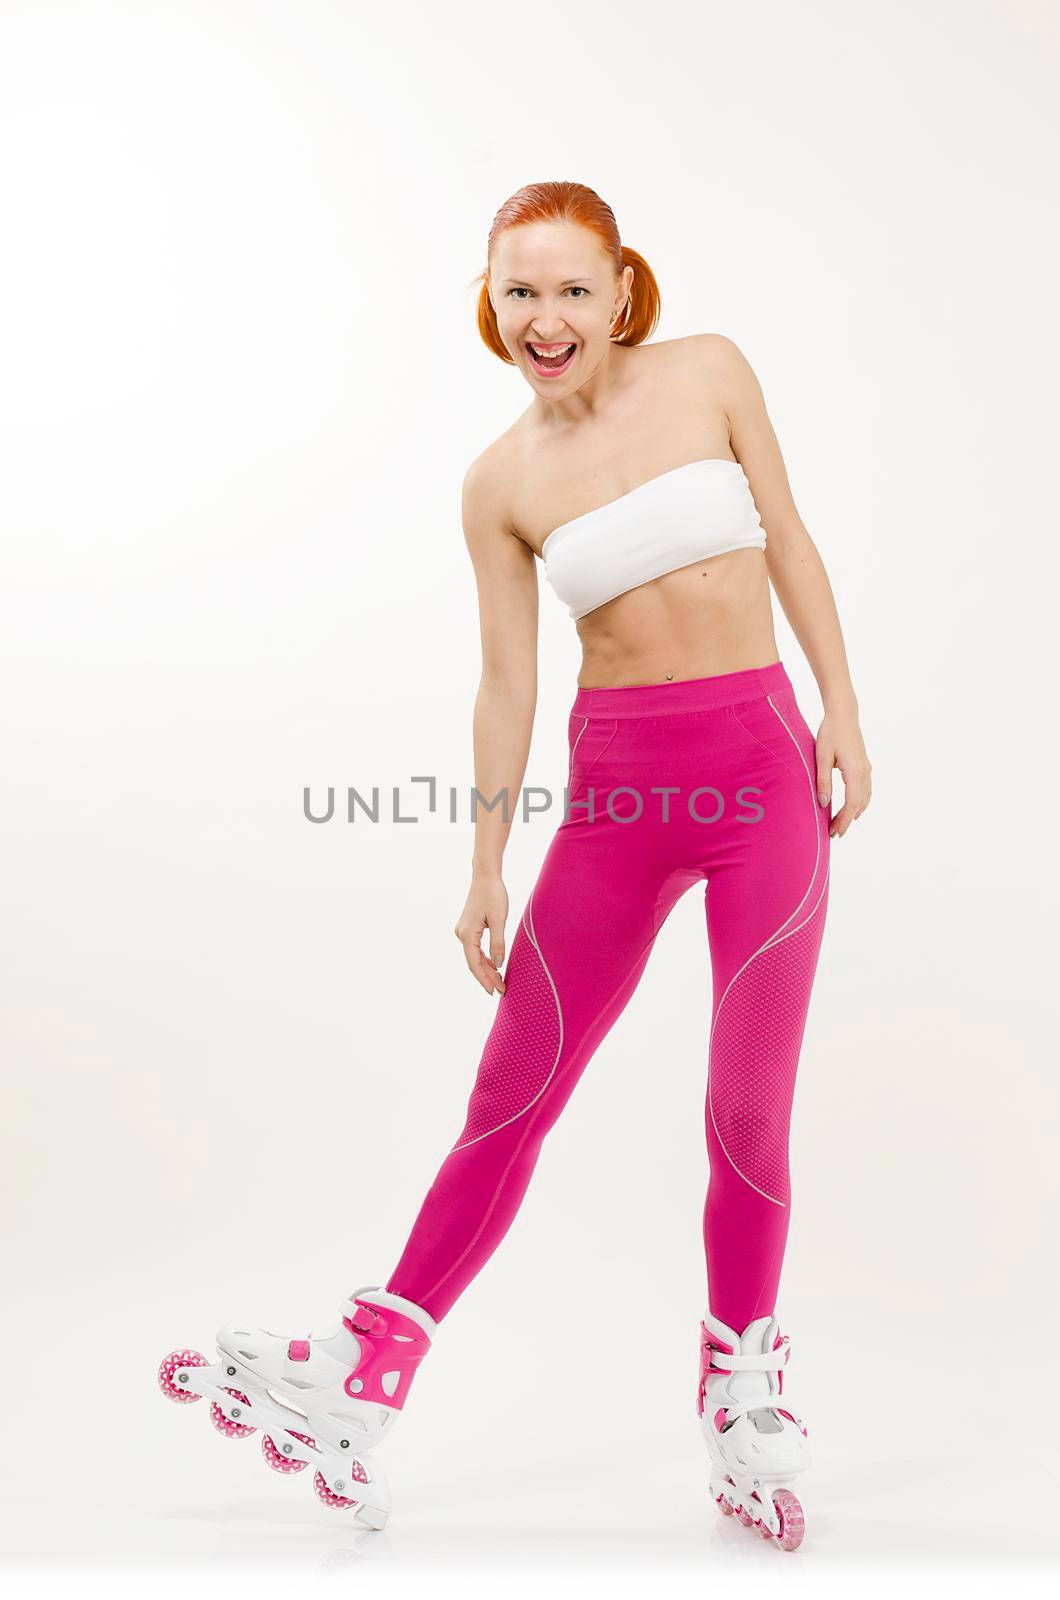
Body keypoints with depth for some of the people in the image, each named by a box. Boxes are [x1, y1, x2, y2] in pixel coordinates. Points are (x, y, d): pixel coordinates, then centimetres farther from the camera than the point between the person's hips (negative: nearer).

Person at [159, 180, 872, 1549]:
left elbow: (788, 538, 8)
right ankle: (366, 1376, 15)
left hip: (760, 766, -1)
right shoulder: (501, 484, 2)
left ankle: (742, 1374, 24)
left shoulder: (708, 373, 1)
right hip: (614, 785, 1)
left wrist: (841, 705, 2)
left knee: (747, 1113, -1)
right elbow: (508, 681, 4)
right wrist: (485, 868, 4)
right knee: (510, 1098, 3)